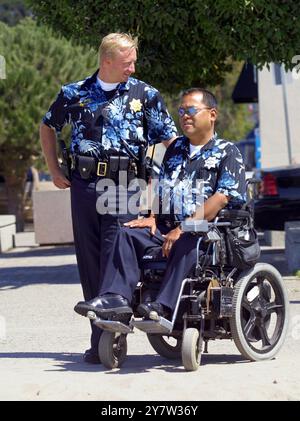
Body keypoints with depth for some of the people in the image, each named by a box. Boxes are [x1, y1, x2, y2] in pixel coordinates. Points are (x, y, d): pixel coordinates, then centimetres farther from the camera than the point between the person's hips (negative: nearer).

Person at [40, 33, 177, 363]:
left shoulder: (145, 95, 6)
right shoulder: (74, 94, 9)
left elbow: (171, 138, 7)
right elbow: (48, 128, 25)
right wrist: (54, 170, 18)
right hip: (83, 185, 3)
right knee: (88, 260, 5)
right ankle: (101, 334, 14)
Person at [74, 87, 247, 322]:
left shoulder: (227, 153, 3)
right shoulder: (176, 149, 25)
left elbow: (221, 198, -11)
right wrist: (153, 218, 4)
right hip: (169, 228, 6)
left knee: (187, 244, -37)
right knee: (128, 234, -16)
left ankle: (164, 306, -47)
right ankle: (117, 297, -30)